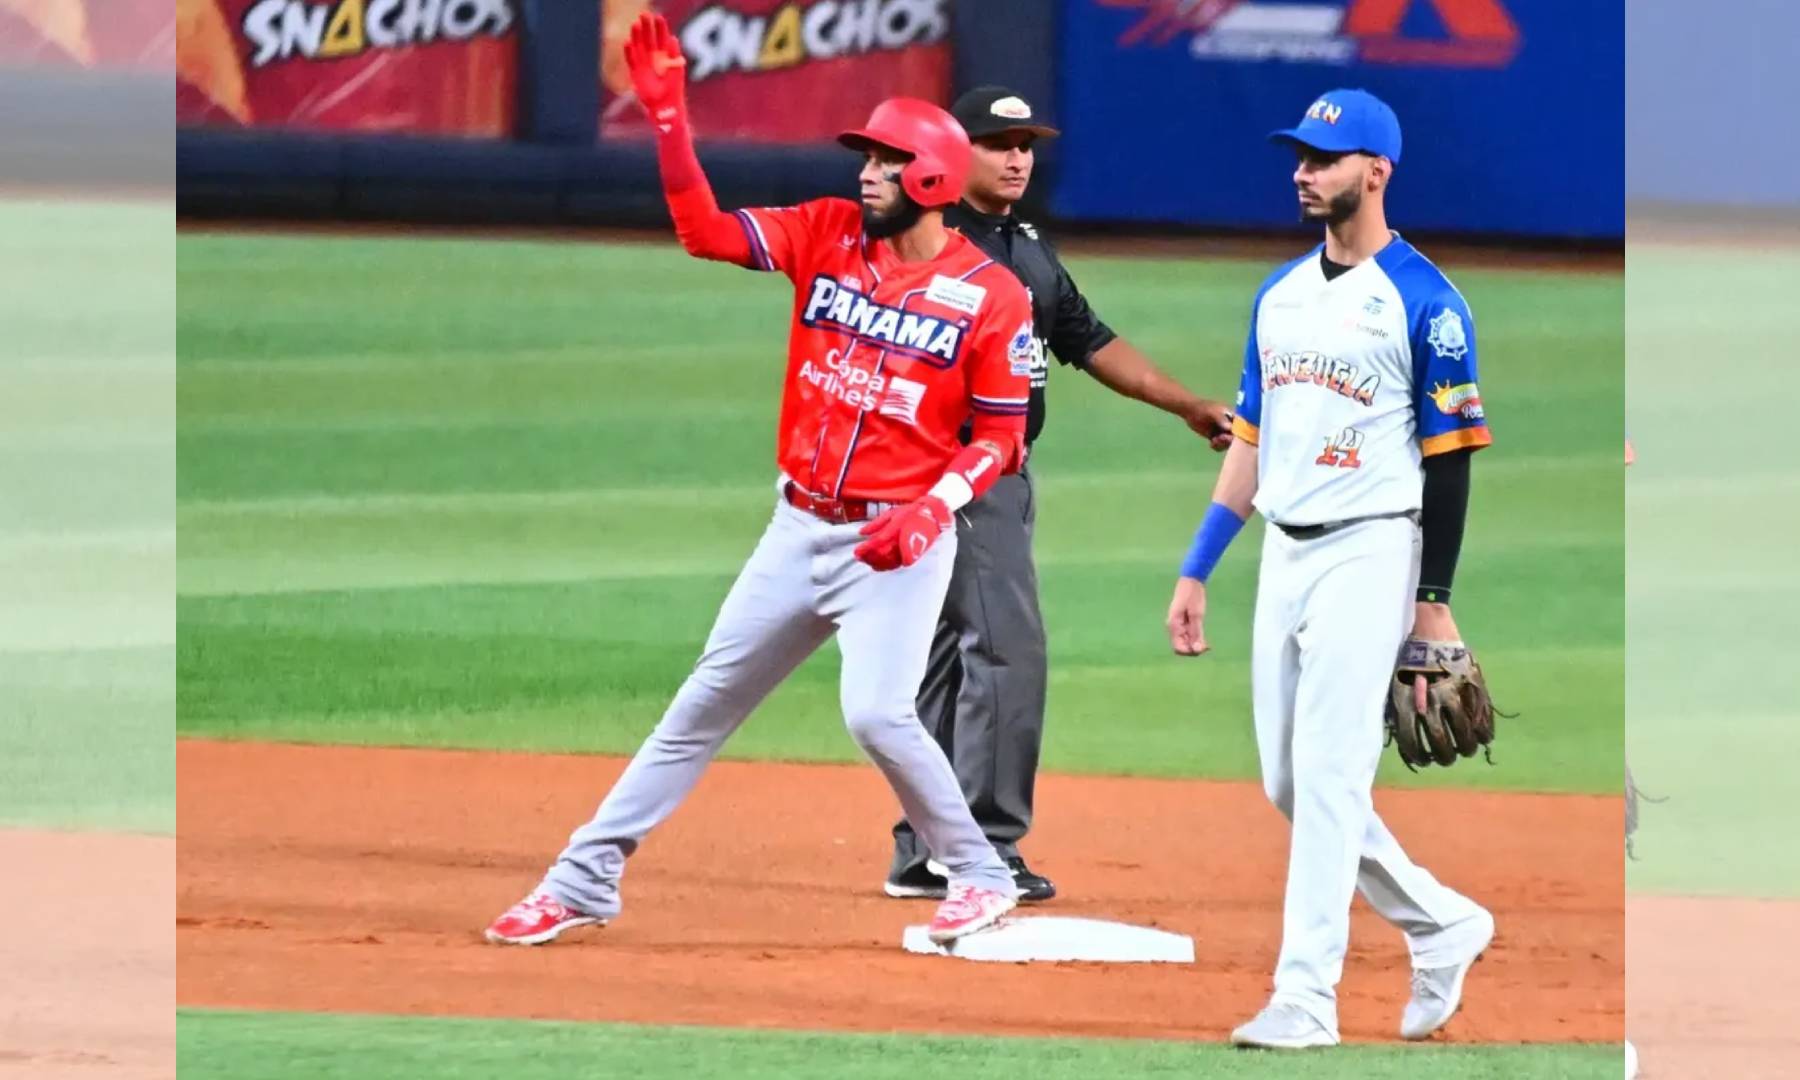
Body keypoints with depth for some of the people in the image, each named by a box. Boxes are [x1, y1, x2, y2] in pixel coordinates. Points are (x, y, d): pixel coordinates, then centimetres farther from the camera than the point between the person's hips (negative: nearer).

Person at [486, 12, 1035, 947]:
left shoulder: (991, 298, -8)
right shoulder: (828, 235, 3)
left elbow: (1000, 435, -5)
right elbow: (704, 229, -5)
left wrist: (930, 511, -20)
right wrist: (668, 116, -16)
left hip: (897, 542, -5)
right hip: (799, 529, 5)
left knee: (876, 713, -20)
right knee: (706, 701, 9)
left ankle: (981, 878, 0)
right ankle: (587, 878, 17)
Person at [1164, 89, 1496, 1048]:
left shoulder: (1424, 303, -9)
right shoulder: (1281, 294, 12)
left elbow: (1450, 455, -8)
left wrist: (1435, 600, -11)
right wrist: (1195, 571, 13)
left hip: (1370, 551, -8)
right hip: (1283, 554, 8)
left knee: (1327, 775, -12)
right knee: (1289, 783, 9)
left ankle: (1306, 995, -11)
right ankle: (1441, 923, 26)